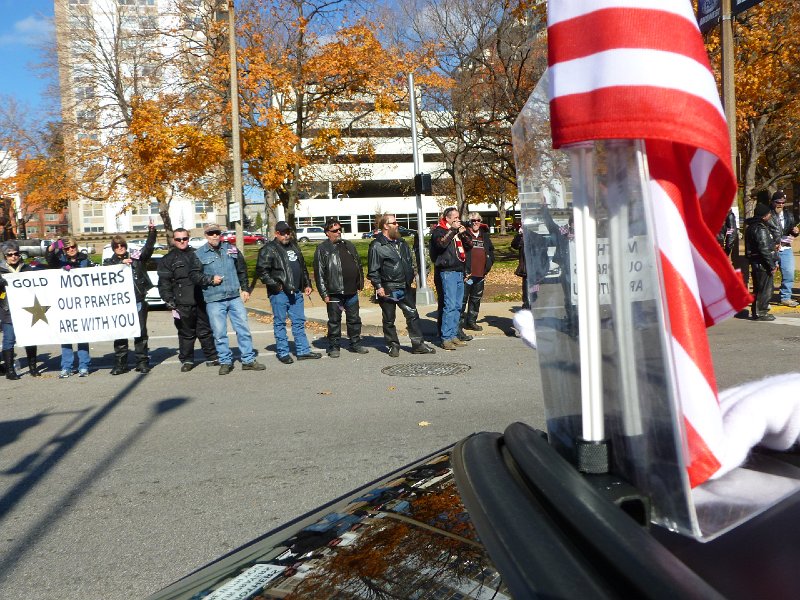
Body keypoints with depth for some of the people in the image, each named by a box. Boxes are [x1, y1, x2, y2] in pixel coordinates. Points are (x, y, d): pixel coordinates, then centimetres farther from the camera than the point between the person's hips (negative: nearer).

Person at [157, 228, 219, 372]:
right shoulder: (168, 260, 7)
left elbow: (200, 275, 25)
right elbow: (163, 283, 2)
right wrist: (169, 300, -7)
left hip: (201, 301, 3)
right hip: (183, 304, -2)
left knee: (205, 330, 7)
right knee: (186, 333, 1)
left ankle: (212, 357, 15)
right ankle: (186, 360, 12)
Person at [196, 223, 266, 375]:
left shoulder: (231, 249, 11)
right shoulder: (199, 254, 1)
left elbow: (242, 270, 17)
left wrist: (245, 289, 12)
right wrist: (210, 280, -11)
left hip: (235, 297, 3)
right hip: (214, 300, -2)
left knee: (243, 328, 3)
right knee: (219, 333, 2)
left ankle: (248, 360, 12)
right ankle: (225, 362, 14)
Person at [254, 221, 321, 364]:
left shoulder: (294, 245, 16)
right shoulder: (268, 249, -7)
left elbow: (303, 267, 24)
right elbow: (261, 271, -12)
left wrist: (307, 284, 18)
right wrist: (275, 285, -14)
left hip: (296, 292, 7)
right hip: (279, 293, -7)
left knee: (299, 321, 10)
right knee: (280, 323, 2)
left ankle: (303, 351, 17)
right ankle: (283, 353, 10)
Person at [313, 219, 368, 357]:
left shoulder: (349, 245, 13)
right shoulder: (322, 249, -4)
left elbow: (359, 265, 19)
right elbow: (319, 273, -7)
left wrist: (360, 284, 13)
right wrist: (324, 293, -10)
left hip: (352, 292, 5)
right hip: (334, 293, -5)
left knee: (354, 319, 12)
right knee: (334, 321, 4)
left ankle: (355, 344, 24)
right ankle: (334, 347, 14)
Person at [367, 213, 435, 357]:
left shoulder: (401, 242, 14)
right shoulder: (377, 246, -9)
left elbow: (410, 262, 23)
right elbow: (373, 270, -11)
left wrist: (411, 277, 16)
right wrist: (378, 287, -16)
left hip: (405, 287, 6)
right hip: (387, 289, -6)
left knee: (413, 314, 6)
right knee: (389, 319, 6)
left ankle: (418, 344, 13)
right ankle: (393, 346, 19)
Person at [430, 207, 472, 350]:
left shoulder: (458, 231, 20)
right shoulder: (439, 230, -2)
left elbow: (468, 246, 18)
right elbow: (441, 243, -22)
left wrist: (463, 233, 2)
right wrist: (453, 230, -16)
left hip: (459, 272, 8)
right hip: (447, 272, -8)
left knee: (457, 306, 8)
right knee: (449, 305, -13)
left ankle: (453, 335, 14)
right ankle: (446, 338, -11)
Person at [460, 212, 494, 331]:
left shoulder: (485, 235, 14)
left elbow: (491, 249, 27)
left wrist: (489, 263, 16)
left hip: (480, 274, 7)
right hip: (467, 273, -7)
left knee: (476, 299, 13)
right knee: (463, 298, -5)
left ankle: (472, 321, 23)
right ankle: (460, 320, 2)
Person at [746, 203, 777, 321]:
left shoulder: (752, 226, 13)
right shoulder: (761, 229, -18)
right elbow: (764, 249, -21)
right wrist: (772, 265, -17)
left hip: (755, 262, 10)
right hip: (762, 263, -10)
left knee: (759, 288, 16)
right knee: (764, 288, -3)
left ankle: (758, 311, 23)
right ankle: (760, 313, 2)